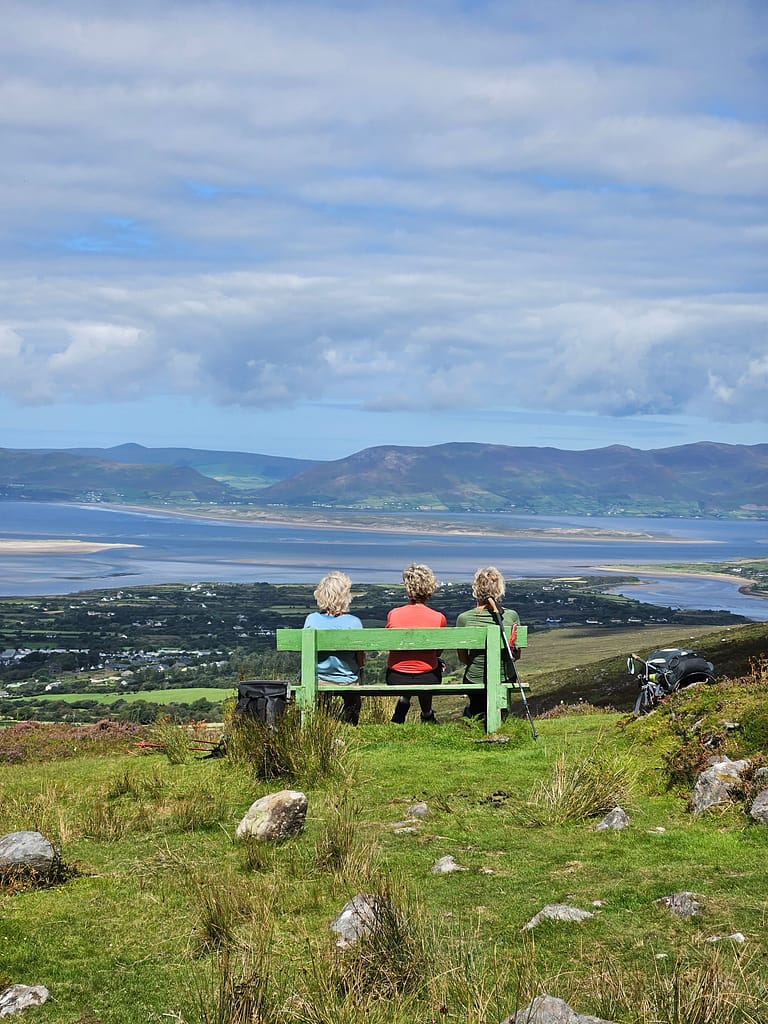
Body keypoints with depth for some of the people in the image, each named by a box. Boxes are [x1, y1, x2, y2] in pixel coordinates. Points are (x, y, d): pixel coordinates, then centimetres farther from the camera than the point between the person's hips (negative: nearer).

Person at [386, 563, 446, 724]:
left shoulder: (393, 614, -11)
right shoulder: (439, 618, -12)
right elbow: (438, 652, 4)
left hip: (396, 680, 1)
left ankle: (403, 699, 19)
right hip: (427, 680, -1)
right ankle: (427, 715, 39)